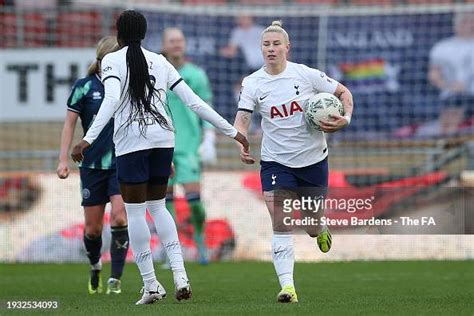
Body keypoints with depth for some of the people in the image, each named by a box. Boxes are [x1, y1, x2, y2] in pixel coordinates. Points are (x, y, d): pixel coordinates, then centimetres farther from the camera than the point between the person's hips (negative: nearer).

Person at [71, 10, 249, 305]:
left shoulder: (112, 61, 1)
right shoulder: (160, 62, 13)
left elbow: (112, 100, -17)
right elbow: (194, 101, 11)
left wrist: (88, 139, -25)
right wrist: (231, 130, 15)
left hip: (131, 142, -5)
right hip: (163, 138, 5)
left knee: (135, 212, 3)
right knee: (158, 206, 18)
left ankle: (151, 284, 1)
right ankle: (180, 274, 2)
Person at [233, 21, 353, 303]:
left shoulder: (306, 75, -7)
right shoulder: (253, 83, -5)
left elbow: (344, 92, 4)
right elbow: (242, 120, -11)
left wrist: (346, 118, -14)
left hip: (313, 160, 0)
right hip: (276, 162, 0)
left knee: (313, 227, 11)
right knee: (280, 224, -16)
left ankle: (322, 231, 50)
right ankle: (287, 286, -17)